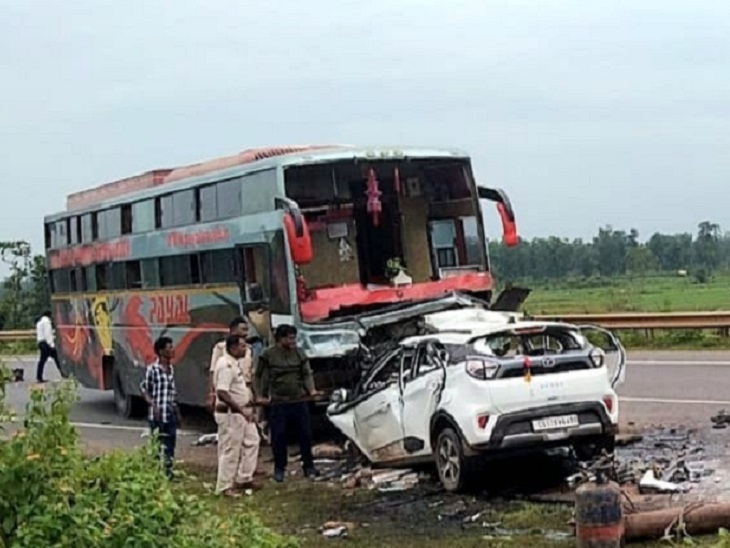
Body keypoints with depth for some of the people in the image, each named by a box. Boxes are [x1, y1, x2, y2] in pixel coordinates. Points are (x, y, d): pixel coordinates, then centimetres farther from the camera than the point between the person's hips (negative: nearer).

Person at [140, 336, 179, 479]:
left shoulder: (171, 369, 10)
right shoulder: (152, 369, -11)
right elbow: (144, 388, -5)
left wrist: (176, 407, 15)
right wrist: (152, 404, -15)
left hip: (171, 414, 7)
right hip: (158, 415, -7)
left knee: (170, 443, 10)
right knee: (158, 444, -2)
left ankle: (168, 471, 18)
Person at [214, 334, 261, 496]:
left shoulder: (236, 363, 11)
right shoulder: (225, 365, -21)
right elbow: (222, 393, -29)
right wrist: (241, 410, -27)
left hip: (241, 412, 10)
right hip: (229, 414, -10)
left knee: (252, 441, 16)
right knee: (230, 450, -3)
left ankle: (244, 479, 25)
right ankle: (225, 487, 7)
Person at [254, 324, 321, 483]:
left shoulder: (299, 354, 8)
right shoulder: (268, 355, -3)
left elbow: (307, 373, 8)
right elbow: (260, 376, 2)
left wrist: (311, 389, -7)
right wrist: (260, 395, -7)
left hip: (299, 401, 3)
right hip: (278, 403, -3)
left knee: (305, 434, 6)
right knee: (278, 437, 2)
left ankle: (309, 466, 18)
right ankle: (279, 469, 15)